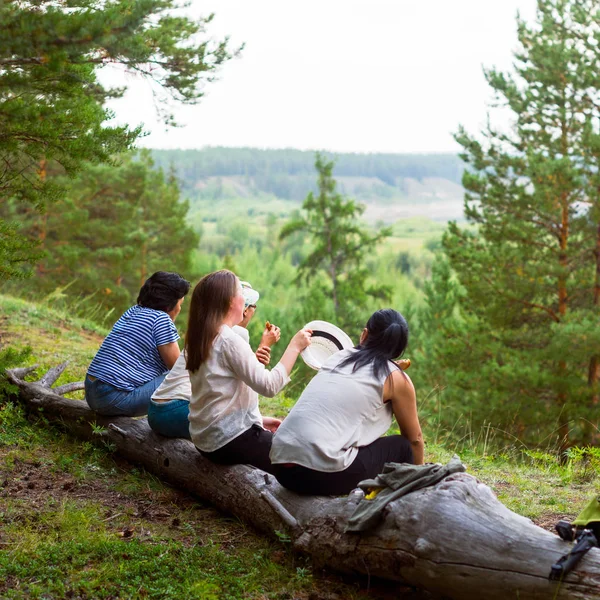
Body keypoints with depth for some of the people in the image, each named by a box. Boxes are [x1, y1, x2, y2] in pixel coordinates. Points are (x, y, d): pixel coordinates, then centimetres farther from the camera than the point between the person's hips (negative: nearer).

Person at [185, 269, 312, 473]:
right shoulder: (230, 341, -19)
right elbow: (269, 385, -23)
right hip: (229, 440, -9)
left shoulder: (201, 339, 8)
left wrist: (258, 419, 12)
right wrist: (294, 347, -15)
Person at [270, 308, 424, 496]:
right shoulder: (396, 378, 5)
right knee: (402, 447, 14)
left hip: (281, 467, 7)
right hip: (322, 474, -6)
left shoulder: (337, 357, 20)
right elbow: (414, 438, 17)